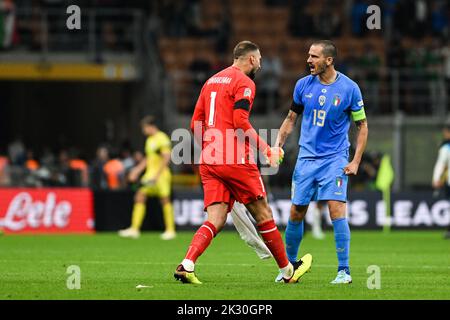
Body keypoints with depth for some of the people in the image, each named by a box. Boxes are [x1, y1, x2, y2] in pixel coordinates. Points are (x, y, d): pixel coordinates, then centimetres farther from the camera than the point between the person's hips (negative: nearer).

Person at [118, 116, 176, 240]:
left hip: (161, 174, -9)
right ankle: (134, 229, 0)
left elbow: (166, 158, -17)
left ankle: (170, 230, 3)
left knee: (165, 200, -5)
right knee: (140, 197, 0)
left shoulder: (162, 139, -12)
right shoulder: (150, 140, 16)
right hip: (150, 174, 9)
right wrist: (137, 170, 22)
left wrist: (157, 175, -21)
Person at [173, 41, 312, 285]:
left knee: (215, 220, 0)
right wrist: (266, 150, -12)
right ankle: (287, 271, 16)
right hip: (235, 160, -7)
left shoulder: (212, 81, 19)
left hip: (209, 161, 7)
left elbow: (195, 124, 19)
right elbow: (240, 122, -18)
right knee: (263, 214, 6)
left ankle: (186, 265, -22)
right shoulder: (244, 82, -6)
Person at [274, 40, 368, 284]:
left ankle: (344, 270, -10)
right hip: (306, 157, 3)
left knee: (336, 210, -16)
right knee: (296, 213, 3)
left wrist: (355, 161, -5)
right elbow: (291, 118, 16)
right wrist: (278, 145, 2)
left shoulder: (349, 88, -7)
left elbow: (362, 125, 2)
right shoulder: (303, 85, 2)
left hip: (335, 158, -3)